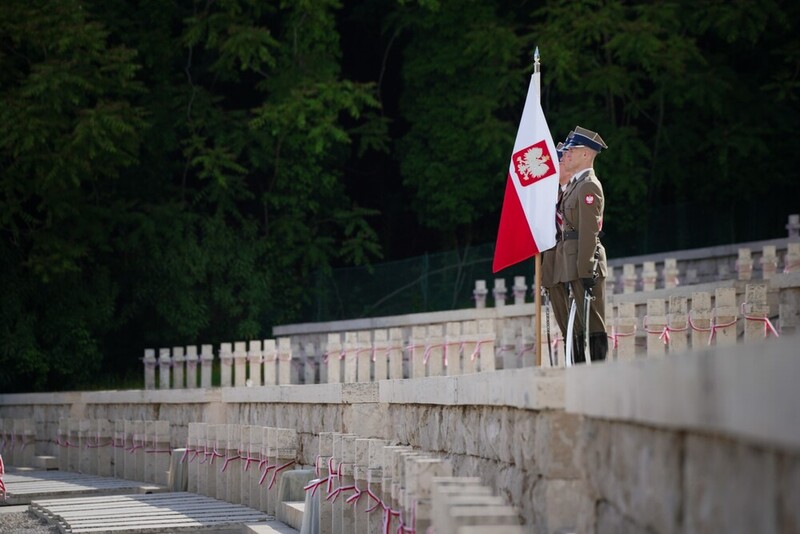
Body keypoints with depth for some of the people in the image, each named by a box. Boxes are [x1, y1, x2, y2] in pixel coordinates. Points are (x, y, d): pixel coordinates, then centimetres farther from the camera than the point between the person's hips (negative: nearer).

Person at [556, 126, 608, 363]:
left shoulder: (589, 186, -10)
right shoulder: (574, 185, 20)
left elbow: (589, 231, -17)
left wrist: (586, 270, -21)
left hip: (586, 262, -10)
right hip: (574, 264, 10)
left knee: (593, 323, -8)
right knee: (578, 324, 11)